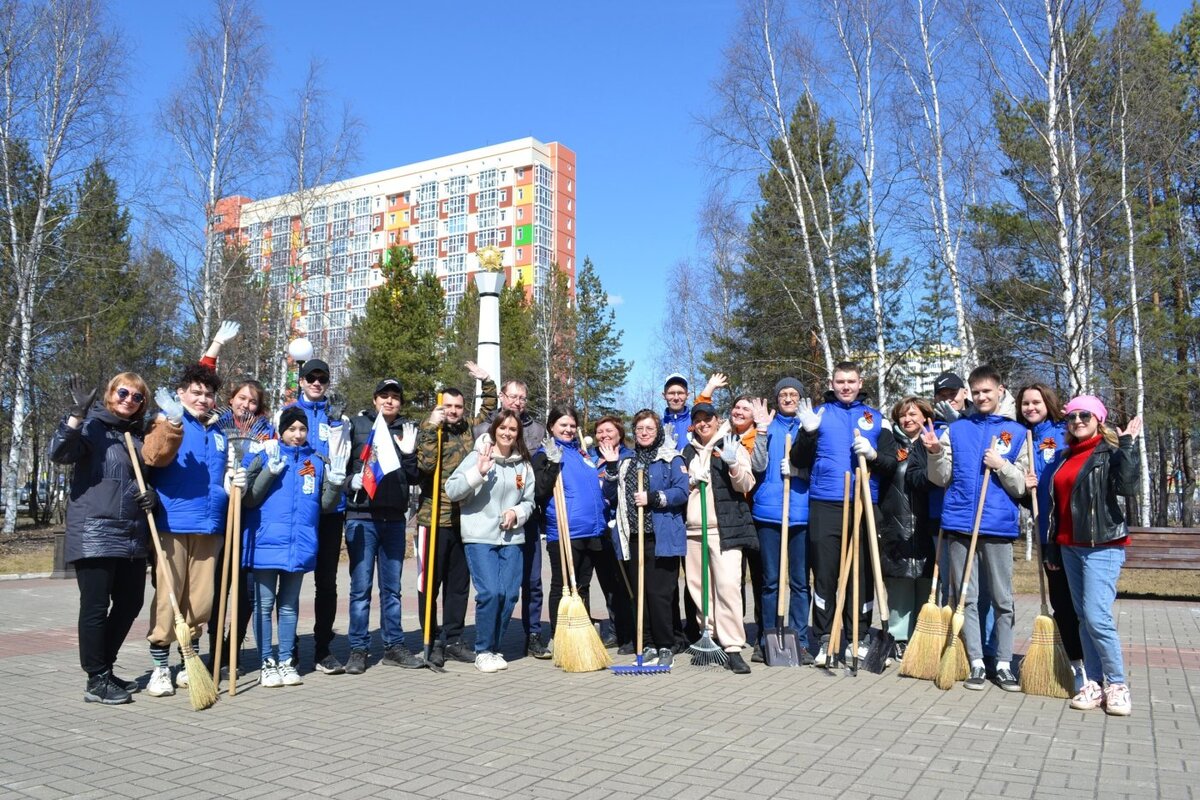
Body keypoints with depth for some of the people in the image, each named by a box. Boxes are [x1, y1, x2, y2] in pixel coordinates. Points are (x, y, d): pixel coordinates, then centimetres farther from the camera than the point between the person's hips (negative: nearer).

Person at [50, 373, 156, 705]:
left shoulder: (138, 435, 16)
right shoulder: (91, 426, -3)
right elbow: (59, 453, -21)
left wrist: (152, 496, 3)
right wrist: (77, 413, -29)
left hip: (132, 536, 7)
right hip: (94, 533, -7)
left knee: (130, 603, 12)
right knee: (95, 606, -2)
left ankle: (104, 668, 26)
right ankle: (96, 681, 7)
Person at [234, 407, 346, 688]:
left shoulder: (317, 461, 9)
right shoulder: (265, 457, 2)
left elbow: (326, 504, 11)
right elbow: (249, 500, -6)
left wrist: (335, 484, -9)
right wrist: (272, 470, -17)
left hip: (300, 545, 3)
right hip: (266, 542, -2)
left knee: (289, 605, 12)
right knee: (264, 604, 2)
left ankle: (286, 661, 19)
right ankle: (268, 663, 12)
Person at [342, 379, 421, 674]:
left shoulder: (408, 430, 12)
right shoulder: (357, 425, 4)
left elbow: (415, 478, 10)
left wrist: (408, 453, -5)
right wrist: (352, 480, -14)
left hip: (394, 518, 3)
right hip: (362, 516, -3)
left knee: (392, 587, 10)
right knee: (361, 587, 0)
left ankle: (394, 645, 18)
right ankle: (358, 649, 8)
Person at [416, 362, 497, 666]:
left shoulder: (469, 428, 11)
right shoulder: (428, 431, -3)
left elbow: (489, 411, 26)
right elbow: (425, 464, -20)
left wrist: (487, 382, 14)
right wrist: (433, 427, -21)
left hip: (464, 520, 5)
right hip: (434, 519, -5)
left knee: (459, 584, 11)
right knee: (429, 584, 2)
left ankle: (453, 640, 21)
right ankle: (432, 642, 12)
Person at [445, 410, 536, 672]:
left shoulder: (523, 464, 10)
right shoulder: (476, 457, -1)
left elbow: (529, 501, 14)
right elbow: (451, 491, -8)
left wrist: (517, 512, -6)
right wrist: (478, 471, -19)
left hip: (511, 538, 4)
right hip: (480, 537, -4)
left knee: (510, 595, 0)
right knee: (490, 592, -13)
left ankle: (497, 649, 18)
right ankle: (483, 651, 4)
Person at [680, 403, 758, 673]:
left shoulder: (732, 446, 2)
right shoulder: (688, 452, 17)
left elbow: (746, 485, -6)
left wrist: (733, 464, -24)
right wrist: (691, 481, 4)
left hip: (725, 529, -5)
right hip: (693, 529, 6)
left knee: (728, 585, -14)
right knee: (698, 586, 8)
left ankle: (733, 648, -12)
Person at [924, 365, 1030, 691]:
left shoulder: (1016, 432, 7)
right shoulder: (955, 429, 10)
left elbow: (1021, 487, 4)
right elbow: (942, 479, 6)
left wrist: (1001, 464, -12)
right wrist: (935, 453, -11)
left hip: (998, 524, -1)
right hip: (959, 523, 1)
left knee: (1002, 599, 5)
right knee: (966, 598, 4)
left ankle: (1004, 664, 15)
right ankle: (976, 664, 12)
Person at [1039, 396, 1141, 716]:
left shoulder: (1110, 452, -4)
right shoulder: (1064, 457, 15)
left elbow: (1127, 487, -22)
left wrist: (1127, 445, -22)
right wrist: (1053, 547, 19)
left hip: (1102, 545, -7)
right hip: (1070, 546, 7)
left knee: (1097, 616, -14)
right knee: (1083, 616, 9)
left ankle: (1117, 684, 0)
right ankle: (1093, 683, 14)